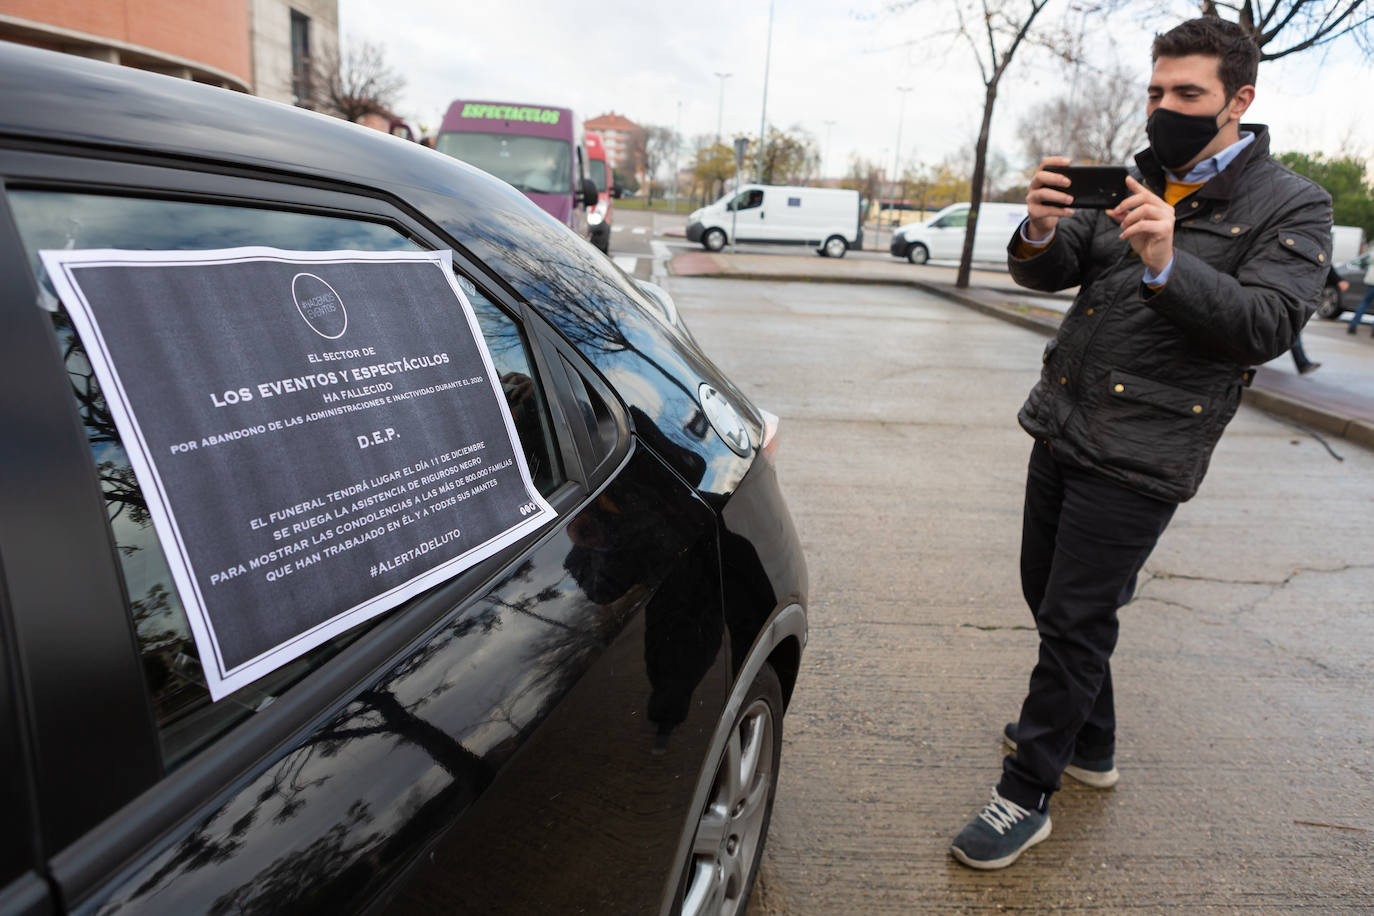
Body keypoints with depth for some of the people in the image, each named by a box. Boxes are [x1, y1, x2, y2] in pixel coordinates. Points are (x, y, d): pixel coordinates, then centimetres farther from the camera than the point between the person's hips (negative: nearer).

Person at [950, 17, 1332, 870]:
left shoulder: (1291, 208, -1)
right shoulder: (1131, 184, 14)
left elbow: (1270, 324, -14)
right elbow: (1048, 274, 6)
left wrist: (1168, 265, -28)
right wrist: (1040, 232, -18)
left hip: (1141, 456, -6)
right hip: (1063, 430, 6)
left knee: (1074, 623, -4)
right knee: (1050, 598, 16)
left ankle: (1026, 796, 12)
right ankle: (1090, 745, 38)